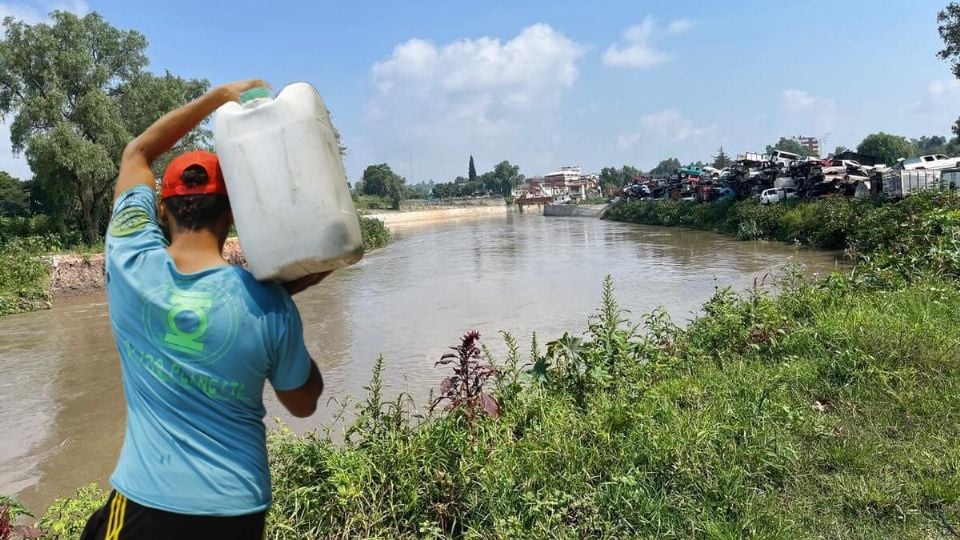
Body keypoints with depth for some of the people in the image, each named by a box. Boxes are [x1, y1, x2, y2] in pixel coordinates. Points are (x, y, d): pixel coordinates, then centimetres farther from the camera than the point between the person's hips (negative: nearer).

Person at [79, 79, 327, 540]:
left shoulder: (130, 264, -13)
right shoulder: (267, 304, -17)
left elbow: (135, 153, 5)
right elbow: (303, 404, 0)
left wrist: (221, 95, 7)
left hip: (144, 503, 0)